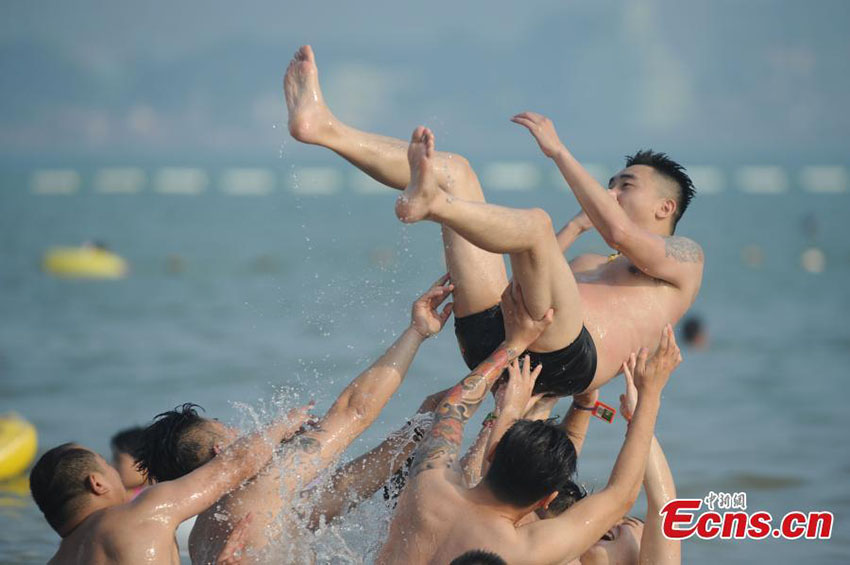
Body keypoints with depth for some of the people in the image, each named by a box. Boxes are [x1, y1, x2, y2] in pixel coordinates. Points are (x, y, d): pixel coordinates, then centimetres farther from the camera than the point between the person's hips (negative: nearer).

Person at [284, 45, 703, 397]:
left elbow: (619, 231, -2)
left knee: (535, 222, -33)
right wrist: (576, 226, 44)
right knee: (453, 170, 5)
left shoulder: (684, 256, 19)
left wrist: (558, 151, 2)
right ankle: (325, 128, -15)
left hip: (562, 359, -7)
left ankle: (433, 203, -64)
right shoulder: (590, 265, 42)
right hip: (490, 338, 7)